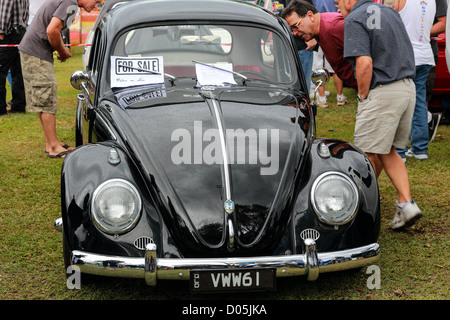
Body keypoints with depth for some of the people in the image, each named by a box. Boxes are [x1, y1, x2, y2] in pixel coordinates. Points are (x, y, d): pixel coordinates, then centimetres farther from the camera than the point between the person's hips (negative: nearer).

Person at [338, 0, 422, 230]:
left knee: (368, 153, 5)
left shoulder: (354, 19, -9)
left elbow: (364, 63, -21)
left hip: (382, 92, -9)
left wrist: (362, 95, -7)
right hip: (408, 88, 9)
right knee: (387, 151, 17)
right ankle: (406, 203, 8)